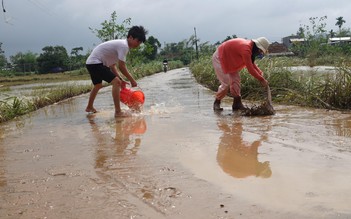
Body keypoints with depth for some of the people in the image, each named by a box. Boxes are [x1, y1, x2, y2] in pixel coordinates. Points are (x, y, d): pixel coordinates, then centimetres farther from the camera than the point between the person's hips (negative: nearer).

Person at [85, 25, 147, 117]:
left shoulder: (121, 44, 13)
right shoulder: (124, 45, -18)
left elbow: (112, 65, 16)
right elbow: (121, 67, -20)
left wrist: (120, 79, 9)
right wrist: (132, 80, -11)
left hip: (90, 62, 11)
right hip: (95, 63, -11)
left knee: (98, 85, 30)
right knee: (116, 82, -18)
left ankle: (89, 107, 51)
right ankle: (118, 112, -18)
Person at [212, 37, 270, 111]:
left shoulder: (250, 46, 0)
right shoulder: (246, 49, -31)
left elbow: (252, 64, 12)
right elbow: (250, 69, -30)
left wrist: (260, 73, -2)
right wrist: (262, 80, -23)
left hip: (228, 59, 10)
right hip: (219, 58, -10)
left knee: (236, 81, 5)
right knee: (226, 83, -12)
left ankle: (237, 104, 10)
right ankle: (216, 103, 6)